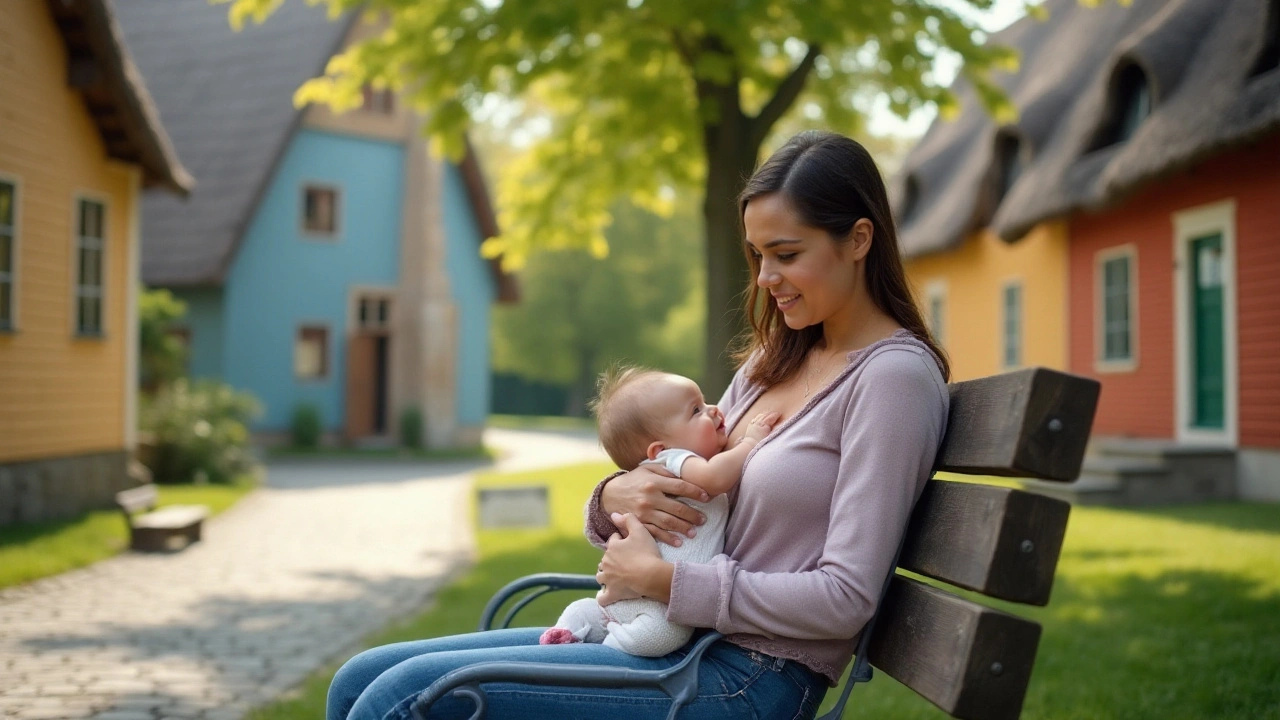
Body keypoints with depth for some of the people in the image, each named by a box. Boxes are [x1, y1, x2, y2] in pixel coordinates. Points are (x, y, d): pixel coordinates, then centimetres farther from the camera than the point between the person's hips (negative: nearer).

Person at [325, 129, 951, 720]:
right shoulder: (772, 361, 15)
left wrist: (663, 581, -15)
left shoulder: (894, 375, -10)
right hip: (676, 638, 8)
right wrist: (615, 497, -7)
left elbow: (846, 598, -18)